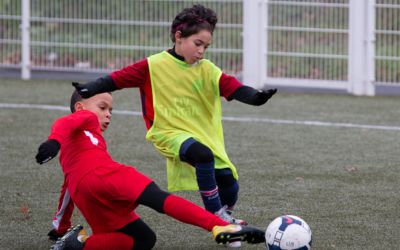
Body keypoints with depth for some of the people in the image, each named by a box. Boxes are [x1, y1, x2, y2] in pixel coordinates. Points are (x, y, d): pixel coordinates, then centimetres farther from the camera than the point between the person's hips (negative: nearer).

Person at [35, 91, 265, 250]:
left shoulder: (70, 147, 44)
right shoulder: (85, 118, 17)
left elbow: (69, 183, 45)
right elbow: (62, 123, -6)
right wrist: (55, 141, -27)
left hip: (81, 194, 8)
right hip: (103, 174, -7)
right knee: (161, 199, -18)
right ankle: (220, 227, -37)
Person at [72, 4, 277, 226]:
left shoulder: (208, 70, 3)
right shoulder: (153, 66, -6)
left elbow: (233, 88, -9)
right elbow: (118, 79, -8)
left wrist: (255, 97, -28)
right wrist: (89, 90, -22)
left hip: (204, 135, 5)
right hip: (171, 133, -5)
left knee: (229, 185, -2)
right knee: (203, 155, -34)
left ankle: (224, 216, 32)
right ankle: (217, 216, -23)